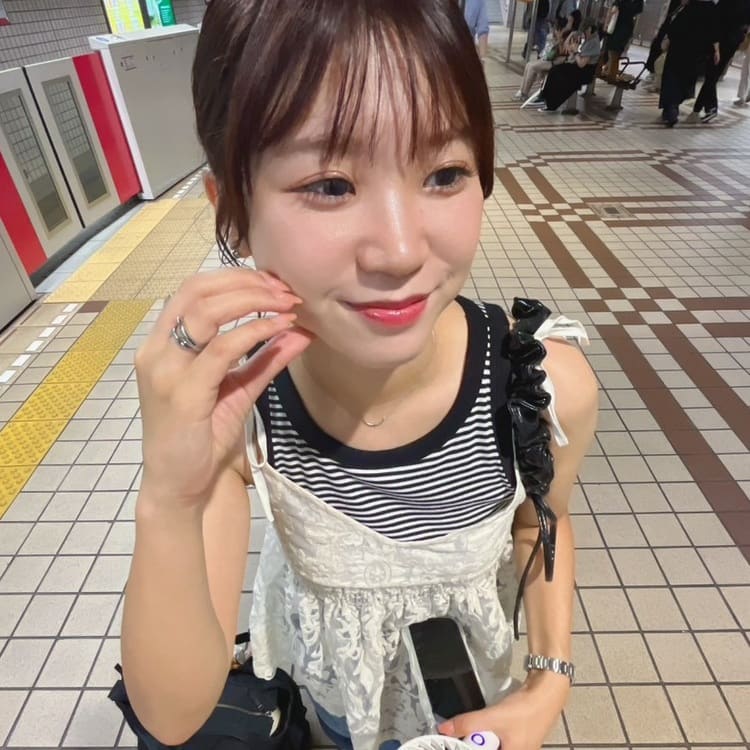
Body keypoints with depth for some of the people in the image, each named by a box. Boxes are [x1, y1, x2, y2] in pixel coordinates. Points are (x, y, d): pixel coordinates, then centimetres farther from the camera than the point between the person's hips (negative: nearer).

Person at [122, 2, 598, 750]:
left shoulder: (547, 382, -32)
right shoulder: (228, 404, -32)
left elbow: (541, 525, -9)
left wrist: (550, 685, -19)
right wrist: (168, 502, -43)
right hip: (323, 679, 1)